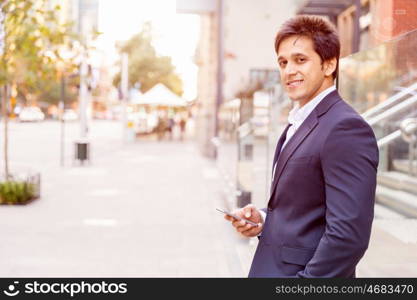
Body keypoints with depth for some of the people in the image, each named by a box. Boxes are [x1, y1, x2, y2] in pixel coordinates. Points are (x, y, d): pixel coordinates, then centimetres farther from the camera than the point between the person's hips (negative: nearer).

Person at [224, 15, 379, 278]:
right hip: (272, 268, 8)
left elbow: (349, 235, -24)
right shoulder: (299, 124, 10)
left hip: (306, 273, -8)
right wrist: (264, 220, 1)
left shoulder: (346, 128, -19)